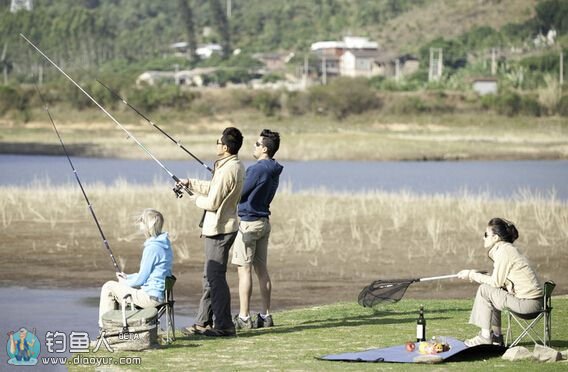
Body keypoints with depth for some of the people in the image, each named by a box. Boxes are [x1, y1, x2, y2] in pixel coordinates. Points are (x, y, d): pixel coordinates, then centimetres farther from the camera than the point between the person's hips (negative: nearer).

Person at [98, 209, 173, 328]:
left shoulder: (152, 248, -21)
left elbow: (141, 279, -16)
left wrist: (125, 282, 3)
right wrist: (127, 277, 16)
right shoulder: (165, 244, 9)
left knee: (109, 287, 3)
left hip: (150, 297, -10)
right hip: (160, 294, 10)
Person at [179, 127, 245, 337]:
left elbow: (212, 202, -20)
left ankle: (223, 325, -2)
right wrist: (190, 184, 24)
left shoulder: (228, 170, -22)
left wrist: (196, 199, -1)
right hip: (220, 227, 10)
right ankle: (203, 323, 22)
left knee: (215, 277, -5)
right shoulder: (237, 166, 10)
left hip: (219, 229, -10)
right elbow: (213, 188, 21)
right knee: (210, 276, 15)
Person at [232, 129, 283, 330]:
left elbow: (239, 194, -13)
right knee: (261, 268, 11)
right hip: (264, 222, 9)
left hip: (249, 222, -9)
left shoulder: (258, 169, -18)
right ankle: (265, 315, 12)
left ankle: (243, 318, -6)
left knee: (244, 269, -5)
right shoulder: (273, 170, 10)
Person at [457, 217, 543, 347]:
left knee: (484, 290, -6)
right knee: (491, 291, 20)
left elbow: (496, 282, -13)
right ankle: (496, 336, 21)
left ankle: (485, 337, -1)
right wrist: (474, 275, 10)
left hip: (528, 302, -10)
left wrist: (472, 275, -3)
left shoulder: (503, 251, -14)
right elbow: (498, 279, 15)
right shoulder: (507, 249, 15)